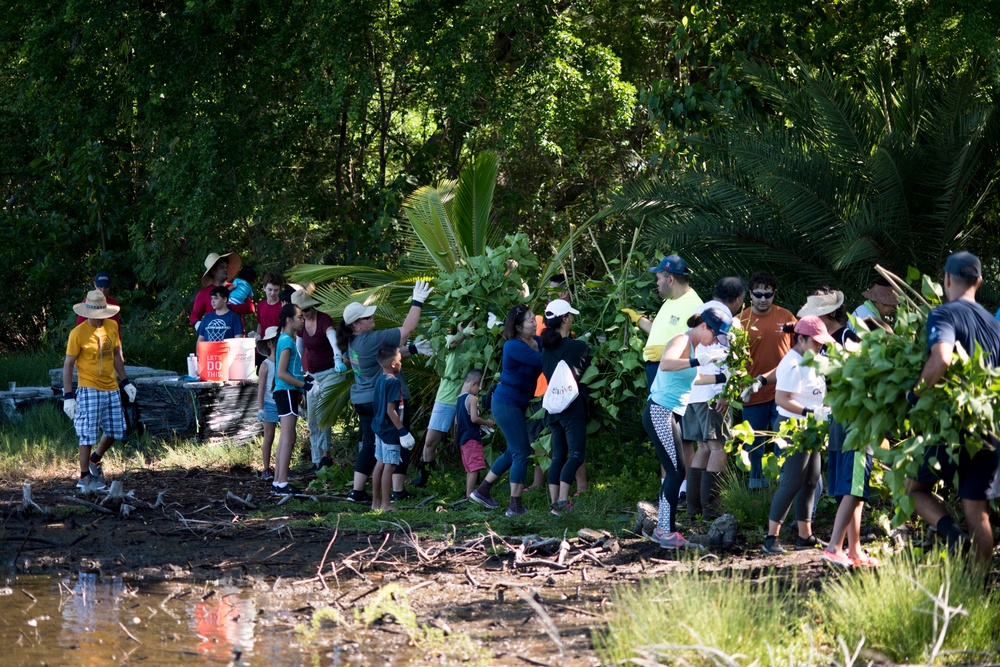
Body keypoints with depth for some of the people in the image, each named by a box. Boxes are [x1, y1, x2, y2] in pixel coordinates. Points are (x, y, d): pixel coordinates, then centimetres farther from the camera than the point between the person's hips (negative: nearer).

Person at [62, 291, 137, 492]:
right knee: (88, 435, -5)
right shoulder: (78, 333, -12)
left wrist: (125, 381, 17)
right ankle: (84, 477, 4)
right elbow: (68, 365, -9)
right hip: (89, 390, -6)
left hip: (111, 389, 6)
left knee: (114, 431, 12)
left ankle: (95, 460, 35)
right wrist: (68, 396, -13)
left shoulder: (112, 326, 5)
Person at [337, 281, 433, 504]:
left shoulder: (354, 342, 5)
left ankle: (357, 491, 8)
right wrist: (417, 302, -15)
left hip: (363, 401, 8)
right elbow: (407, 329, -20)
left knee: (369, 444, 13)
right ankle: (397, 491, 8)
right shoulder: (371, 340, -22)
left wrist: (414, 349, 6)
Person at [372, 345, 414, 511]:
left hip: (379, 427, 9)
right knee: (389, 466, -5)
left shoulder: (379, 379, 8)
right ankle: (385, 504, -3)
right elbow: (391, 410, -22)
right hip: (390, 429, -9)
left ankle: (376, 502, 20)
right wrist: (403, 432, -19)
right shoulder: (393, 382, -18)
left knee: (380, 463, 14)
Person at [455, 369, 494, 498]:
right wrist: (487, 423, -6)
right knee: (474, 468, -10)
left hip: (462, 439, 9)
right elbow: (474, 418, -21)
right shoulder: (472, 399, -13)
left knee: (469, 468, 16)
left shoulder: (459, 399, 14)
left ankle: (468, 494, 19)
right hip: (472, 438, -9)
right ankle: (470, 495, -13)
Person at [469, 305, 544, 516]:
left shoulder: (535, 342, 4)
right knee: (521, 452, -8)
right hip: (507, 403, -10)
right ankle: (515, 506, -6)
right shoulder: (514, 346, -21)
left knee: (514, 451, 19)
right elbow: (543, 361, -27)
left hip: (516, 404, 10)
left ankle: (482, 491, 29)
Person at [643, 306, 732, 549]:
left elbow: (692, 379, 29)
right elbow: (666, 364, -36)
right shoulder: (682, 341, -14)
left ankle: (662, 529, 16)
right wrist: (699, 360, -44)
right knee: (677, 471, -12)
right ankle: (668, 532, -10)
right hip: (660, 412, -10)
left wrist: (723, 378, 22)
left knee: (675, 472, 11)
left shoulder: (693, 345, 15)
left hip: (670, 415, 10)